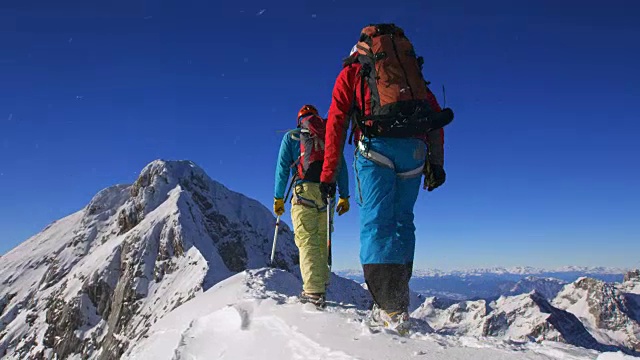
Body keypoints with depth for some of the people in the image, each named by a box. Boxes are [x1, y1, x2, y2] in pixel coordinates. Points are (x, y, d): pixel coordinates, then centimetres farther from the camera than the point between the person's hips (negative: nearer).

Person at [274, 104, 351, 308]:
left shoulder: (291, 136, 14)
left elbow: (283, 167, 7)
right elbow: (342, 168, 15)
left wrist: (278, 198, 9)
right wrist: (344, 197, 17)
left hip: (304, 189, -3)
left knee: (307, 240, -9)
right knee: (322, 241, 12)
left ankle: (313, 291, -18)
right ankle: (321, 283, 13)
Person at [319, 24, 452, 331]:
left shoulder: (351, 72, 19)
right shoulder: (411, 69, 29)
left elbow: (336, 124, 9)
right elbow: (436, 115, 17)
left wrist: (328, 175, 8)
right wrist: (436, 163, 14)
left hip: (375, 146, -3)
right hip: (415, 149, 4)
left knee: (376, 222, -5)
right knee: (402, 221, 12)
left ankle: (391, 309, -13)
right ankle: (398, 299, 11)